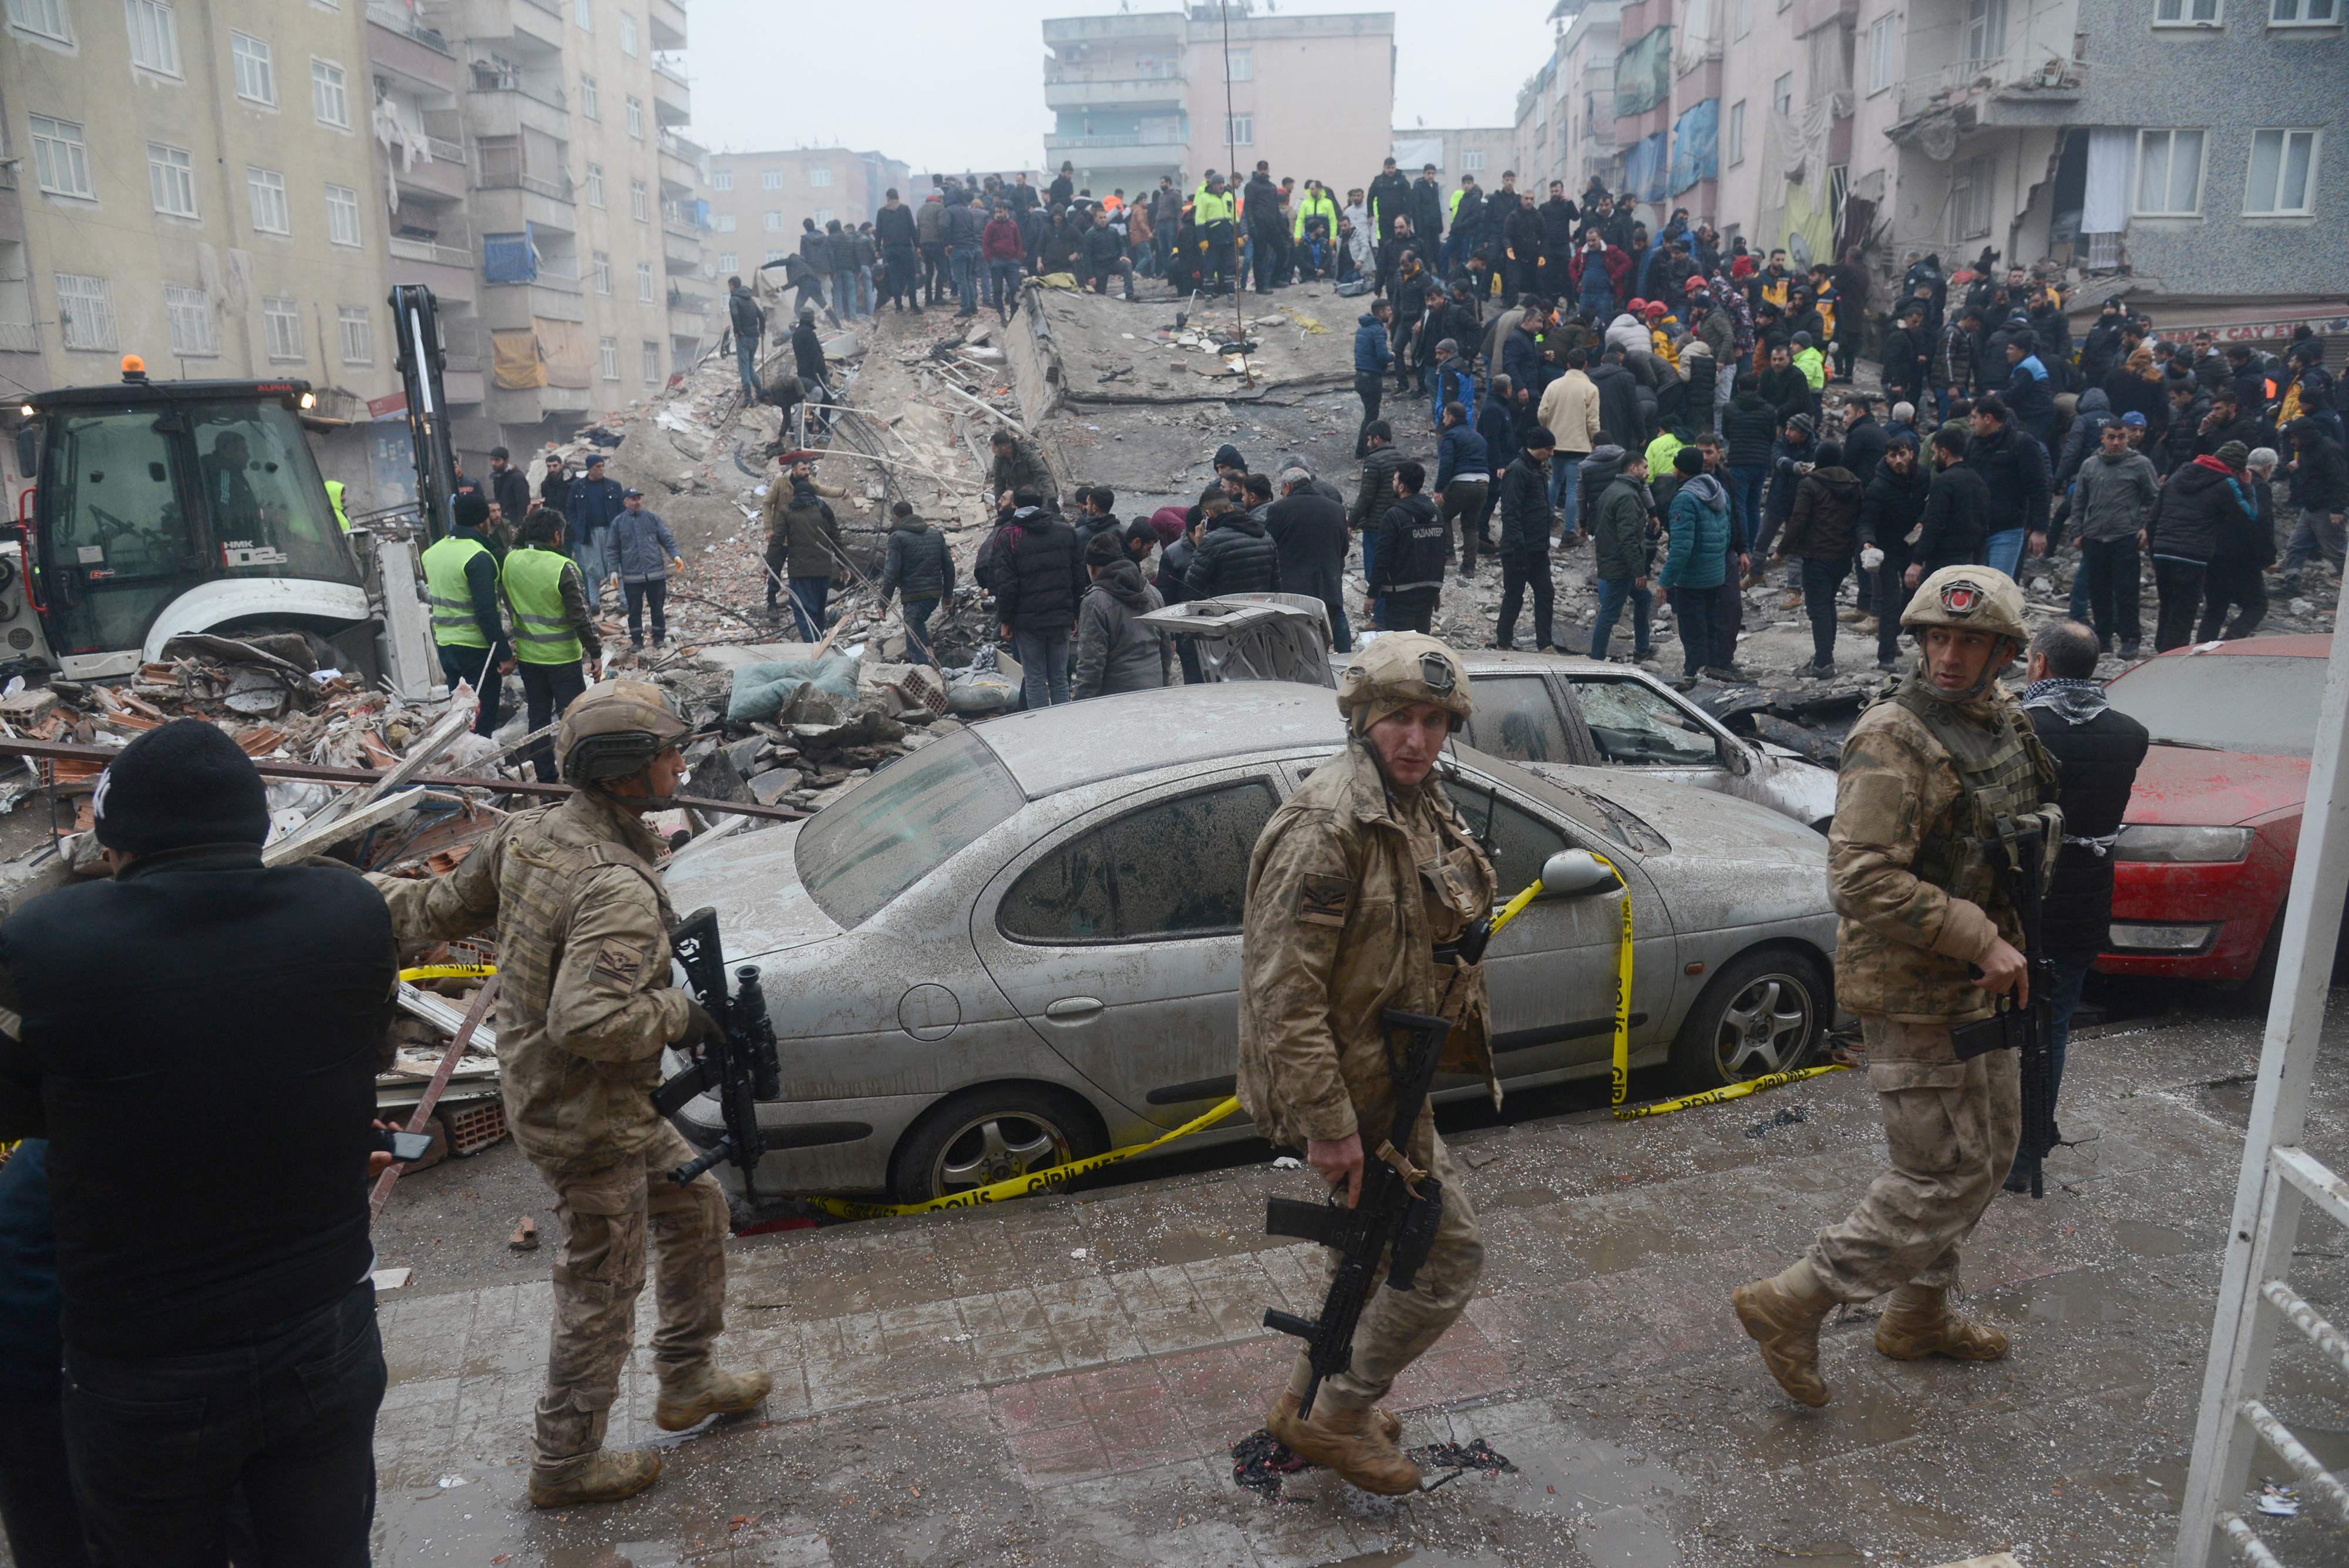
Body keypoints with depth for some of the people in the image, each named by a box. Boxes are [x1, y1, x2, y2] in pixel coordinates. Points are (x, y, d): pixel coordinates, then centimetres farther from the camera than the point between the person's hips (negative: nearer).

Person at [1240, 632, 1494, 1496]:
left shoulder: (1421, 807, 6)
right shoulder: (1328, 825, -25)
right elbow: (1283, 989, -27)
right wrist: (1328, 1124, -26)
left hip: (1387, 1074, 10)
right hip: (1351, 1086, -10)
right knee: (1450, 1252, 1)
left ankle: (1311, 1397, 41)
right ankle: (1336, 1416, 18)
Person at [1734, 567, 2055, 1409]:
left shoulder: (2006, 722, 6)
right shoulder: (1893, 740, -22)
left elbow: (2040, 817, 27)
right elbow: (1864, 879, -30)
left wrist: (2041, 827, 5)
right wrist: (1983, 939, -26)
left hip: (1977, 987, 9)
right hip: (1913, 992, -9)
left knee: (1990, 1149, 20)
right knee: (1942, 1176, -5)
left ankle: (1919, 1315, 37)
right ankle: (1792, 1304, 6)